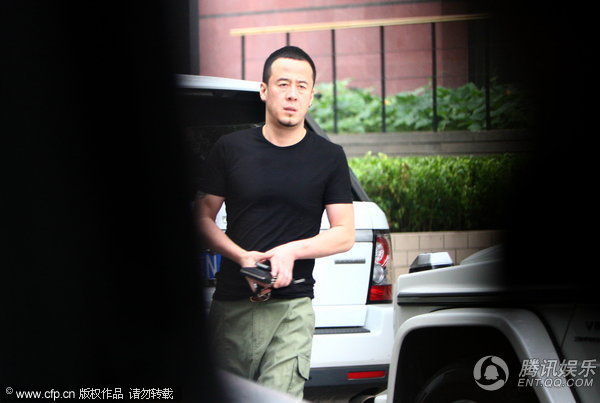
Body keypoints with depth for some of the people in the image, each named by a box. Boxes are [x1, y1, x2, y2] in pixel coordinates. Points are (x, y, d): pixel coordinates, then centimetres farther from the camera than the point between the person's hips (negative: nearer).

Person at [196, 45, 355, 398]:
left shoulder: (329, 157, 6)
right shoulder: (231, 149, 8)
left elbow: (344, 235, 6)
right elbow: (204, 217, 9)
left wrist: (291, 250, -11)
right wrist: (242, 256, -9)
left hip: (292, 306, -1)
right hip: (231, 304, 2)